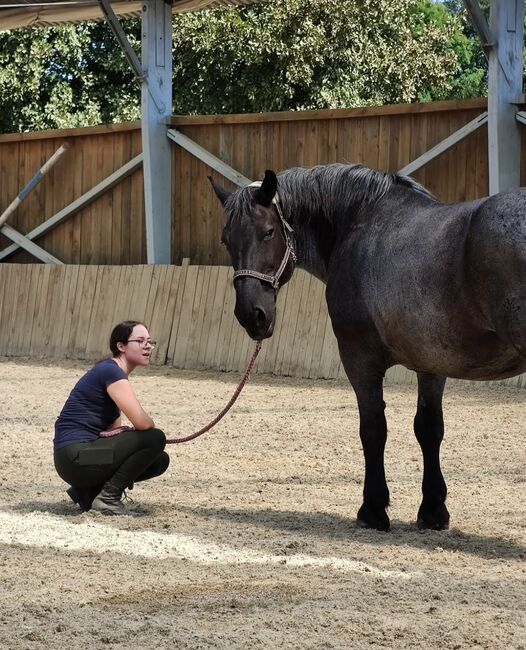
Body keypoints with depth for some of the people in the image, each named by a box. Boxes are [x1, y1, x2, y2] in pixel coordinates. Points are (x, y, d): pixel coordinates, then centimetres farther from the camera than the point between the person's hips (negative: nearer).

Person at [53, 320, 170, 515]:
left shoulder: (111, 372, 17)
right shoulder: (111, 372, -14)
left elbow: (114, 429, 11)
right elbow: (141, 422, -24)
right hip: (74, 456, -10)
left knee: (160, 461, 13)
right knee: (155, 439, -15)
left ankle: (87, 492, 11)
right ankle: (107, 498, -7)